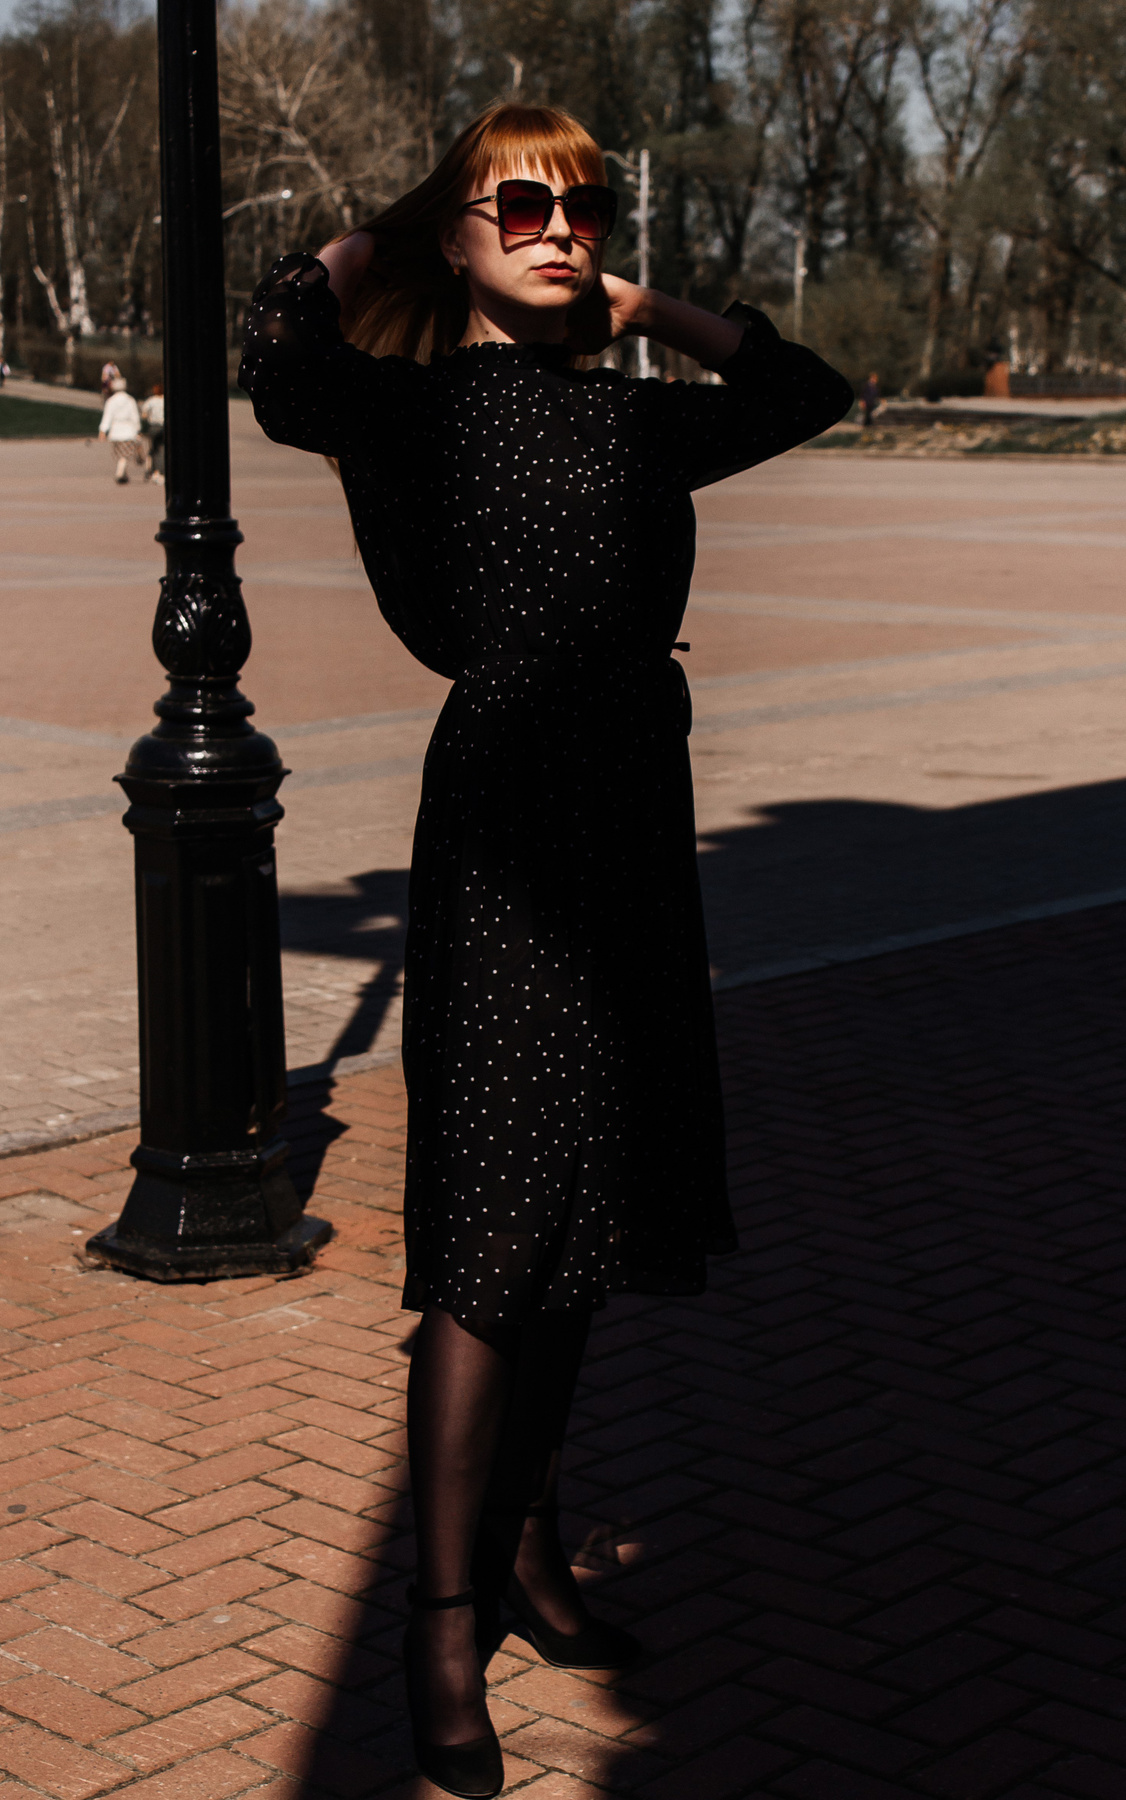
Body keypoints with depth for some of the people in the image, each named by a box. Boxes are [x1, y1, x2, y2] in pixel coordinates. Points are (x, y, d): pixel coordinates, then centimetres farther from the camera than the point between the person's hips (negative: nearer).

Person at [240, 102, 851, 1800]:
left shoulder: (633, 418, 15)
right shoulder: (419, 409, -3)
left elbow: (810, 391, 28)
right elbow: (284, 377, -24)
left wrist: (657, 311, 19)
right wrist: (363, 246, -7)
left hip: (635, 803, 7)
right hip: (508, 806, -6)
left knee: (582, 1210, 13)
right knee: (495, 1229, -6)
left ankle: (528, 1546, 27)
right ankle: (445, 1617, 4)